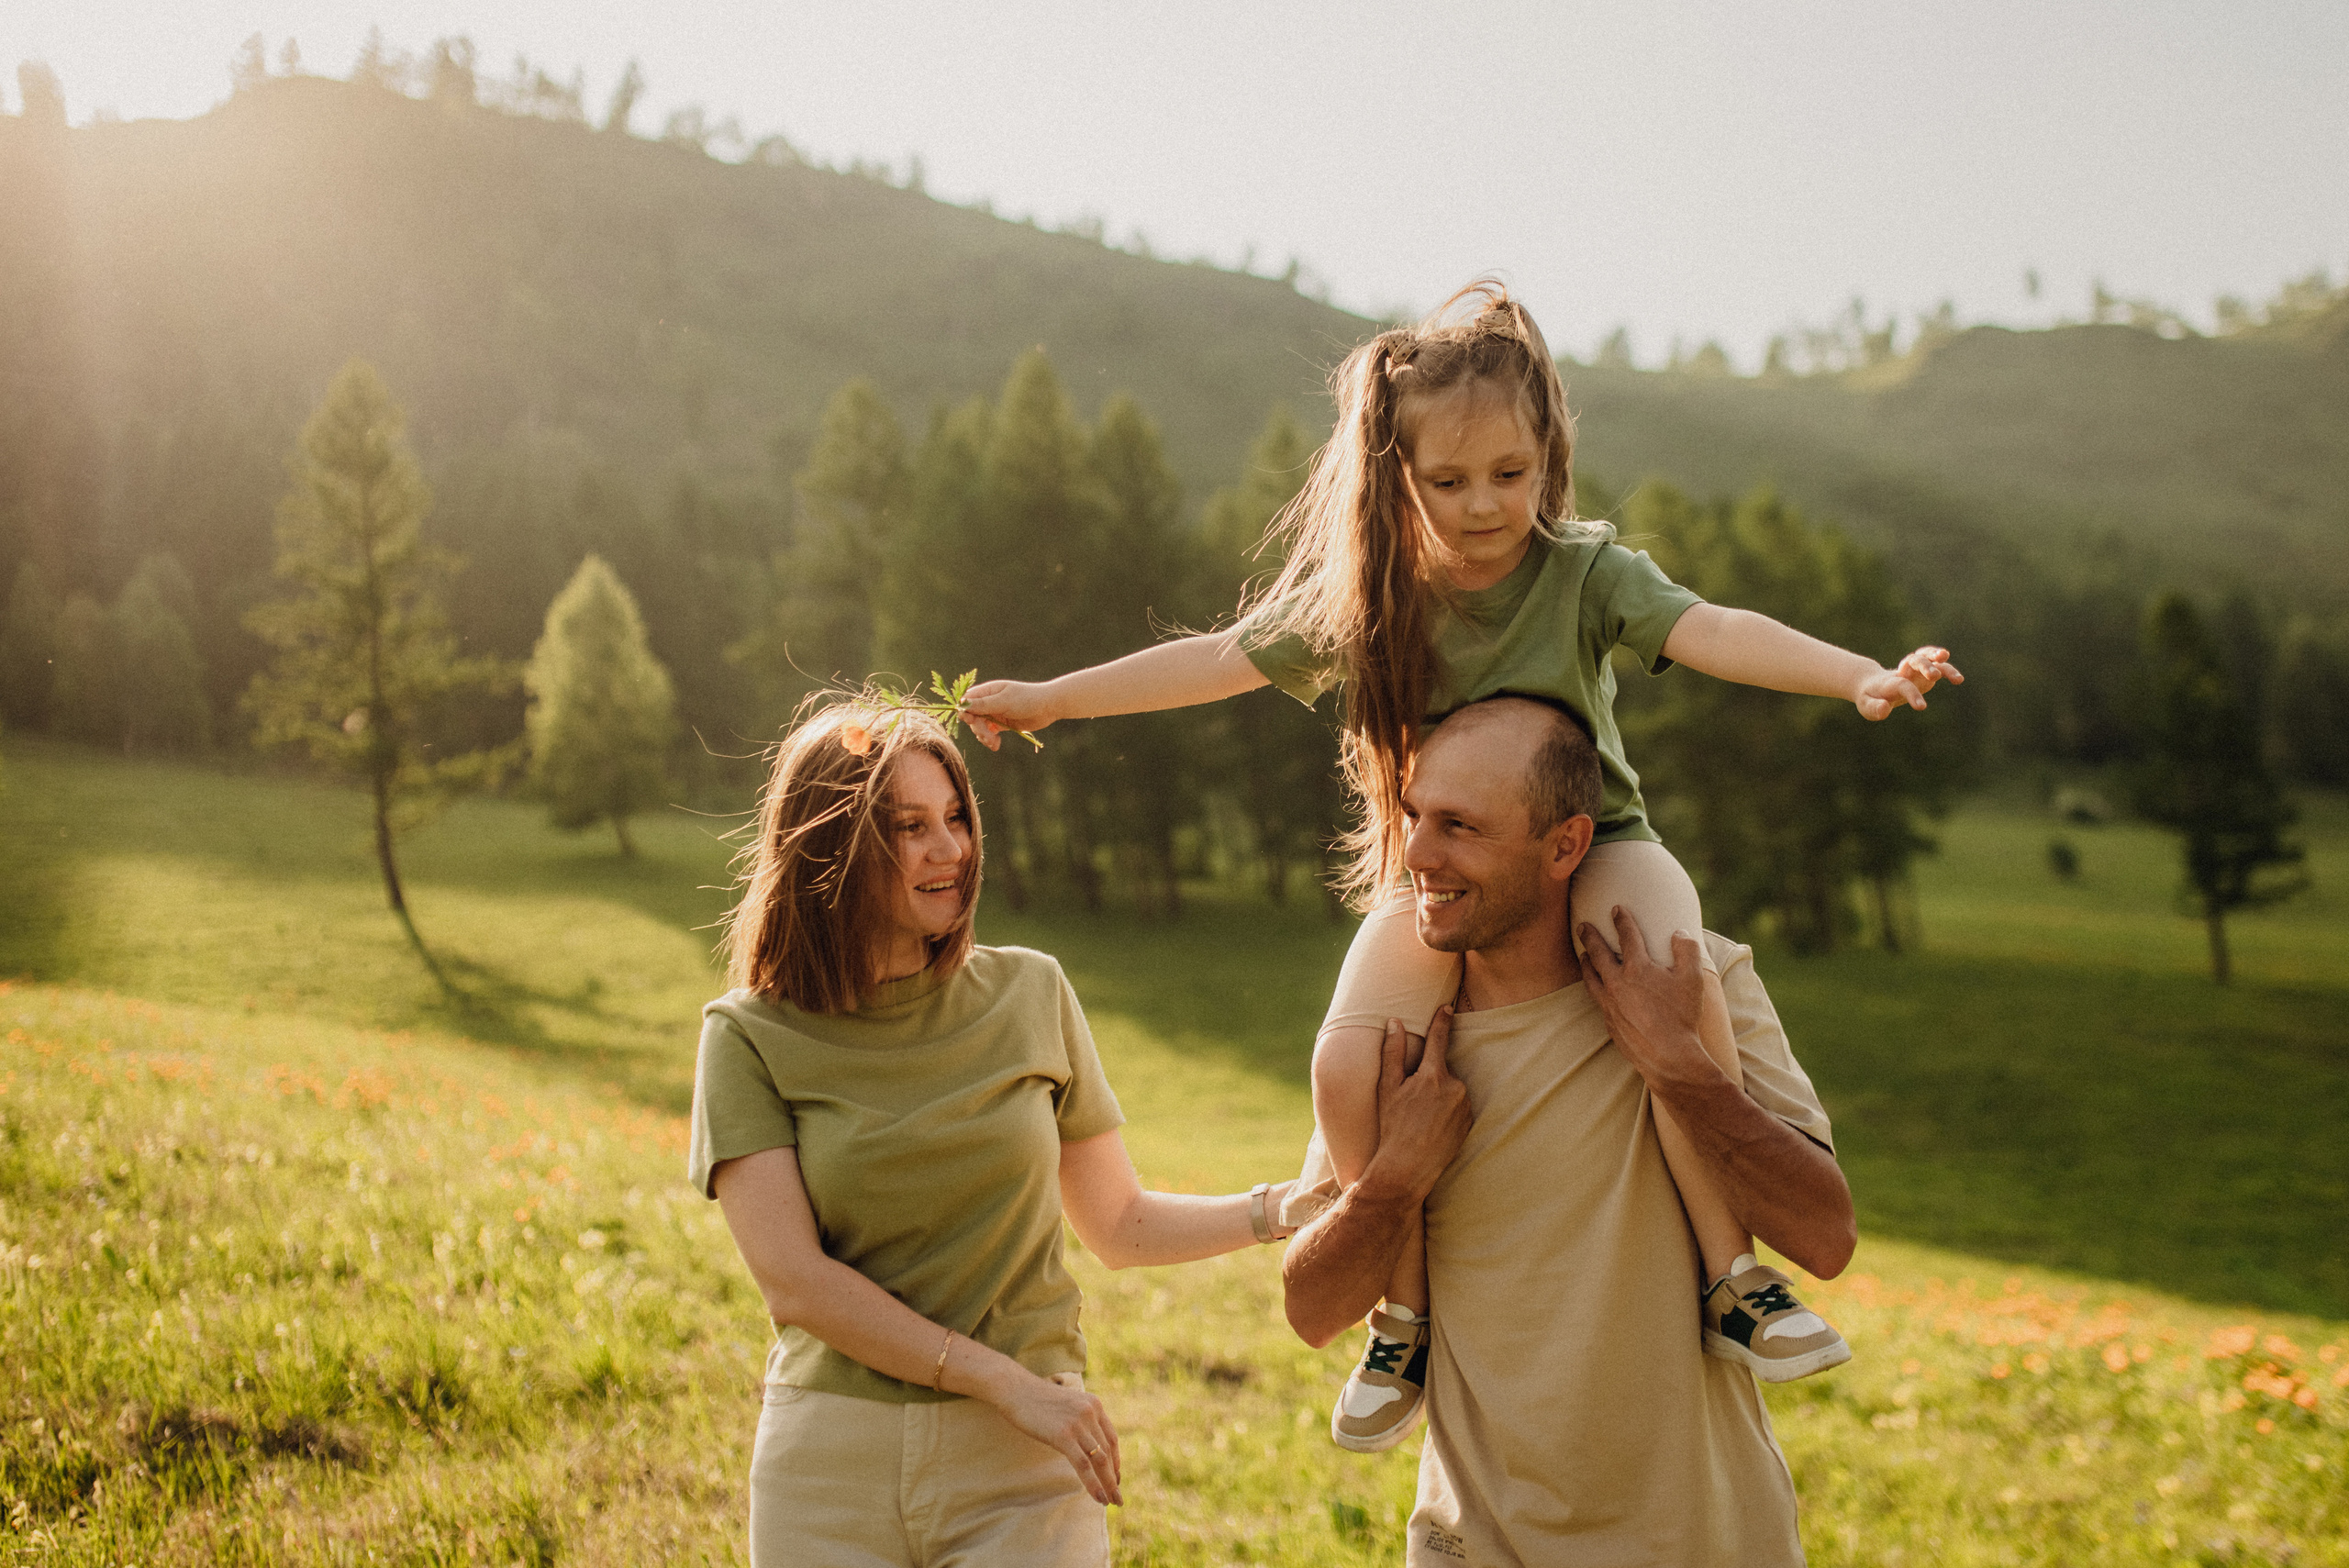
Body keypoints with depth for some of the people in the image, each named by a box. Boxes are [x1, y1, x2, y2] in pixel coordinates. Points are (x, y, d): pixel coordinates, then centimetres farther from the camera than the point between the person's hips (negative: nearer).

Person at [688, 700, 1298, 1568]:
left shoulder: (1029, 994, 4)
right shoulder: (749, 1035, -3)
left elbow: (1120, 1225, 10)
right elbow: (793, 1282, -11)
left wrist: (1285, 1208, -5)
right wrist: (1011, 1384, -15)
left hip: (1022, 1466, 1)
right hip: (833, 1464, -1)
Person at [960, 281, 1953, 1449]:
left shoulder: (1584, 573, -12)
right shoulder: (1361, 599, -5)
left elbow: (1712, 632, -27)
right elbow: (1221, 661, 4)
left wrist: (1859, 675, -44)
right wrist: (1051, 698, 6)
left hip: (1589, 843, -2)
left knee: (1673, 982, -36)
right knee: (1349, 1064, -24)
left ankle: (1732, 1275, -21)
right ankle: (1407, 1317, 0)